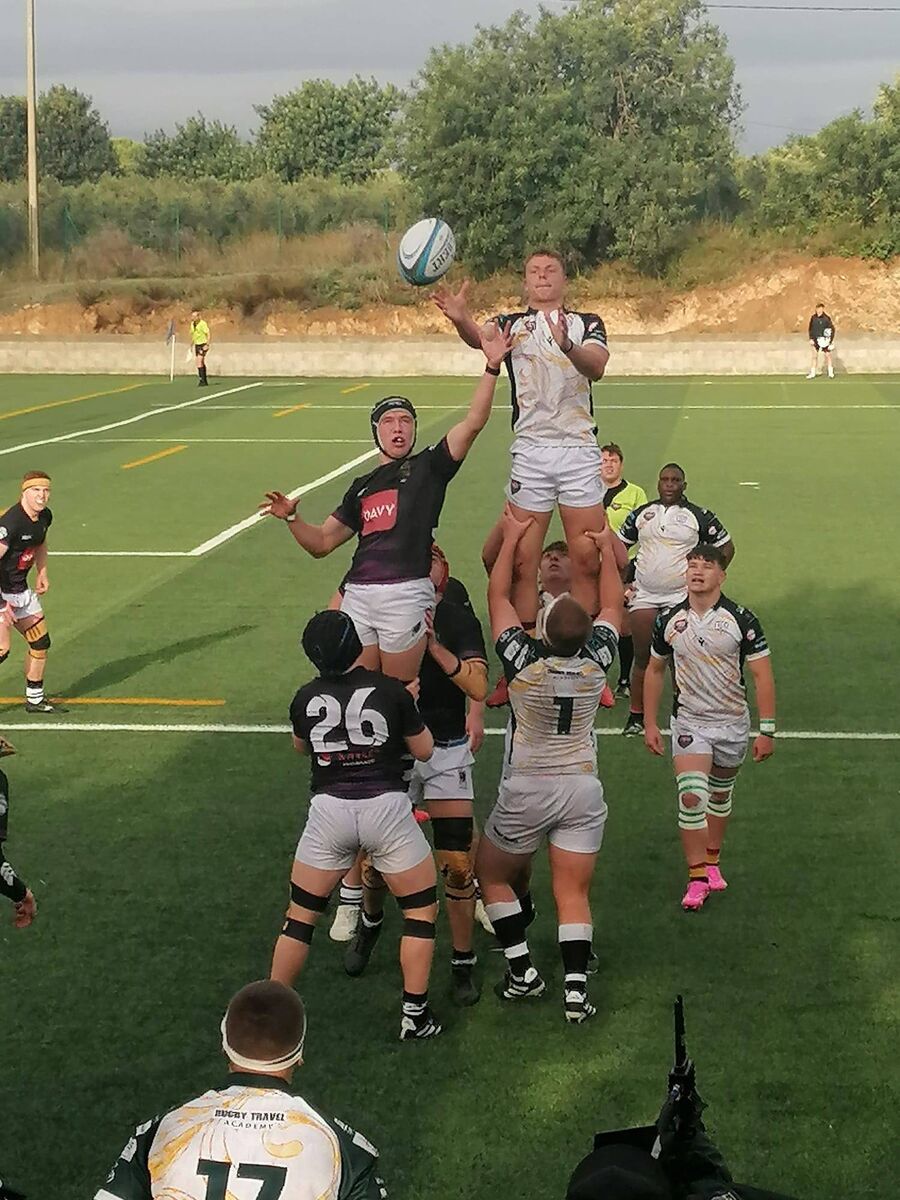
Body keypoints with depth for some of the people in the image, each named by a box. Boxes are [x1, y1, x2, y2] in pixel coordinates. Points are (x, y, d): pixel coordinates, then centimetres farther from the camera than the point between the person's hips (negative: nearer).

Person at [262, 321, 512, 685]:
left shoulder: (427, 467, 9)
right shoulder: (361, 487, 23)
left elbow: (473, 422, -4)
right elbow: (321, 542, 24)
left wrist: (492, 367, -14)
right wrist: (291, 517, 5)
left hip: (406, 594, -4)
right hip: (358, 594, 4)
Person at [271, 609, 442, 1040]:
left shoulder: (306, 698, 2)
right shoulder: (391, 691, -4)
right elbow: (424, 750, 8)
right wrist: (410, 705, 20)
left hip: (329, 808, 2)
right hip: (386, 807, -2)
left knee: (301, 915, 14)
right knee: (421, 911, 13)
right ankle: (415, 1015, 10)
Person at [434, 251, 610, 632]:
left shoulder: (588, 324, 9)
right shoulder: (512, 324, 10)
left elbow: (596, 366, -13)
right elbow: (479, 338, -15)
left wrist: (567, 346, -36)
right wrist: (461, 318, -39)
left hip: (579, 449, 0)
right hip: (530, 450, 0)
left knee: (587, 558, 0)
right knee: (523, 560, -3)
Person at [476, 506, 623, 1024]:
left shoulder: (524, 659, -16)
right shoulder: (596, 659, -10)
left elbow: (498, 595, -1)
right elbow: (614, 604, 10)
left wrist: (512, 537, 7)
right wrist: (606, 547, 17)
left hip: (527, 788, -2)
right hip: (583, 788, 2)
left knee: (492, 874, 17)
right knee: (573, 893, 4)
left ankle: (522, 970, 9)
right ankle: (576, 987, -8)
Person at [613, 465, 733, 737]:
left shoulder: (699, 517, 0)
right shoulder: (642, 513, 9)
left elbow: (726, 547, 6)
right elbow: (619, 542, 20)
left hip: (681, 598, -3)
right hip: (643, 596, 3)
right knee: (642, 658, 4)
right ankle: (636, 716, 12)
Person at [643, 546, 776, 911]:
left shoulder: (741, 620, -10)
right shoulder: (669, 621, -3)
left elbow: (762, 676, -8)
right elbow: (654, 670, 11)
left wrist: (767, 731, -11)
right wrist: (650, 723, 9)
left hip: (732, 723, 0)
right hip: (689, 722, 0)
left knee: (720, 795, 16)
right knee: (691, 797, -14)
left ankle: (712, 860, 36)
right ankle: (697, 877, -8)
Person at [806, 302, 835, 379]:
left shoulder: (827, 318, -9)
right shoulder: (813, 318, 1)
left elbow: (832, 329, -4)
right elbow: (811, 329, 10)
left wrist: (831, 340, -9)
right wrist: (811, 339, 1)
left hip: (824, 340, -3)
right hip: (815, 339, 3)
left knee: (827, 355, 1)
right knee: (814, 356, 4)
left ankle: (830, 373, 9)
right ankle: (812, 373, 8)